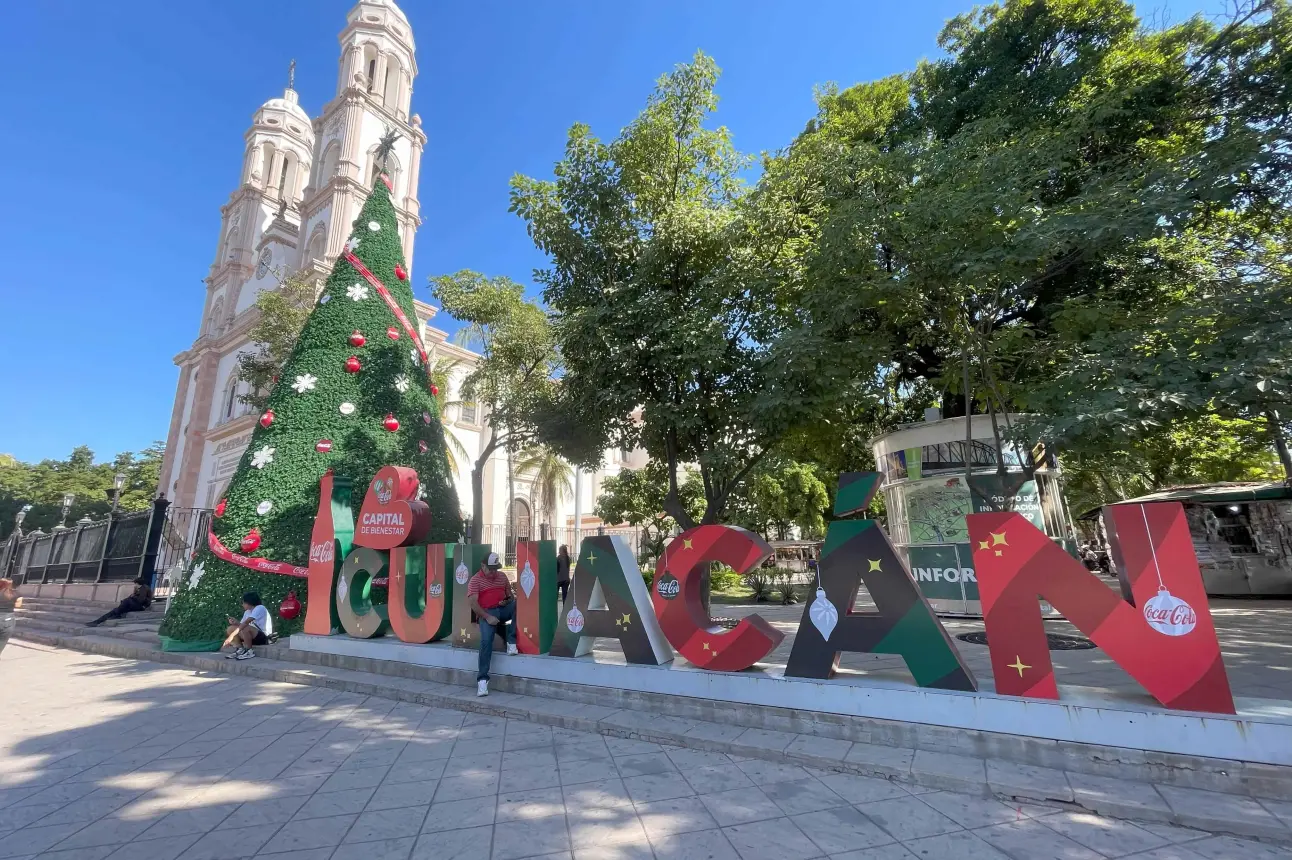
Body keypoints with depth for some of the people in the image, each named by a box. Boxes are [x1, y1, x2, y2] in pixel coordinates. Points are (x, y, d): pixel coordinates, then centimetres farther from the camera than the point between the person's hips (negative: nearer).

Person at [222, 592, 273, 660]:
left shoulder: (260, 608, -15)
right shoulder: (247, 612, 13)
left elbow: (246, 623, -25)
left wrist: (232, 635, -29)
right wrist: (235, 622, -12)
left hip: (263, 637, -9)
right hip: (253, 636, 9)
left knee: (245, 628, -34)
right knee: (231, 629, -1)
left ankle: (249, 651, -15)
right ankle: (241, 649, 3)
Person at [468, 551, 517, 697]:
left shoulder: (502, 576, 13)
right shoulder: (475, 580, -3)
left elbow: (510, 594, 21)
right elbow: (472, 602, -13)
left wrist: (508, 601, -4)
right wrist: (487, 617, -21)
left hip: (503, 609, 5)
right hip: (487, 613, -4)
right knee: (486, 640, -27)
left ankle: (511, 641, -19)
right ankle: (482, 679, -21)